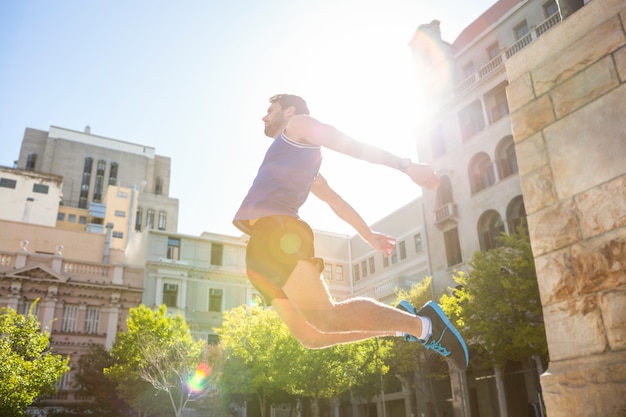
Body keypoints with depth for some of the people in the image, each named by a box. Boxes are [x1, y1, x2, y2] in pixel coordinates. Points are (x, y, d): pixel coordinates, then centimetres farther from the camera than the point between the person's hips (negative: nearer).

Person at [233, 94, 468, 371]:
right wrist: (368, 234, 30)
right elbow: (335, 200, 33)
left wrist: (405, 165, -6)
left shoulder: (299, 124, 14)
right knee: (310, 335, 0)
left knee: (324, 317, -21)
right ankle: (399, 321, 3)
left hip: (275, 231, -9)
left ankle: (422, 324, -13)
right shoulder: (298, 159, 36)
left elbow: (355, 146, 3)